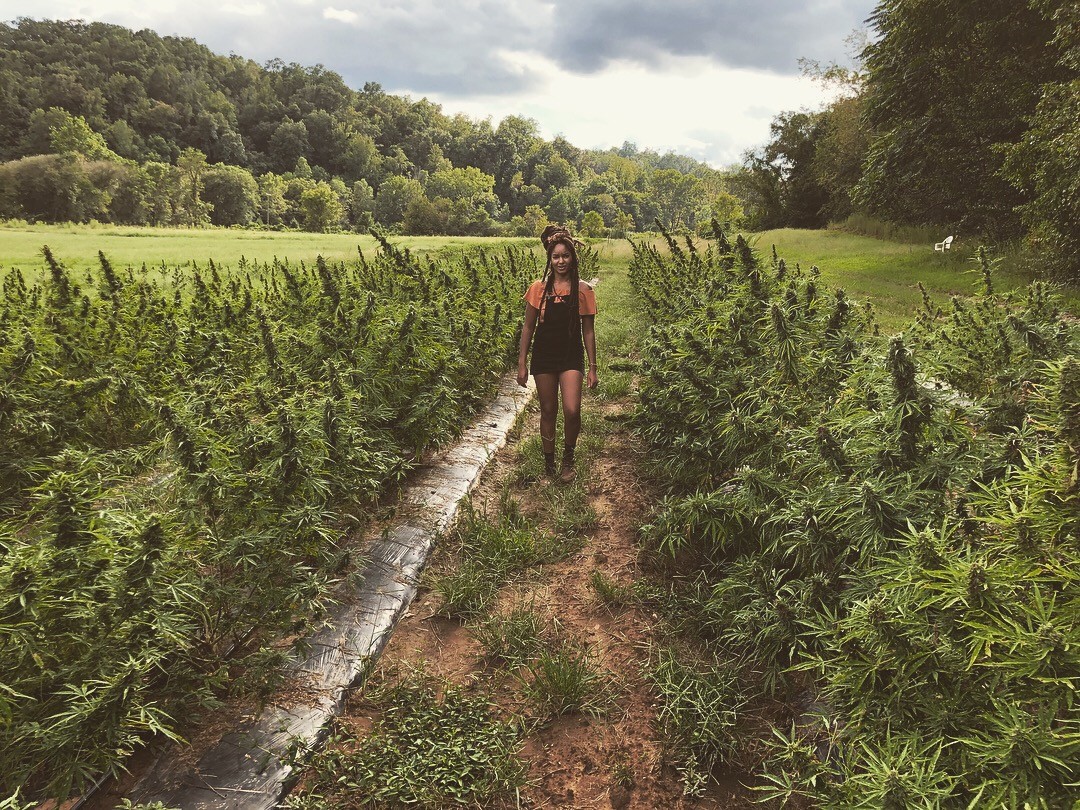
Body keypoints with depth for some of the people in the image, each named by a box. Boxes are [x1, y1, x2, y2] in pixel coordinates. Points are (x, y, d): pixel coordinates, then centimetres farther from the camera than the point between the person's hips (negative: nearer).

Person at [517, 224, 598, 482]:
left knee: (571, 411, -15)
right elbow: (528, 327, 4)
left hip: (571, 357, -1)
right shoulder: (538, 288, -1)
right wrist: (521, 364, 1)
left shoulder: (583, 290, -3)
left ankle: (568, 458, 11)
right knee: (548, 412, 10)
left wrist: (592, 368, 1)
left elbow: (588, 331, 2)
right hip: (544, 357, 1)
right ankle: (549, 461, 29)